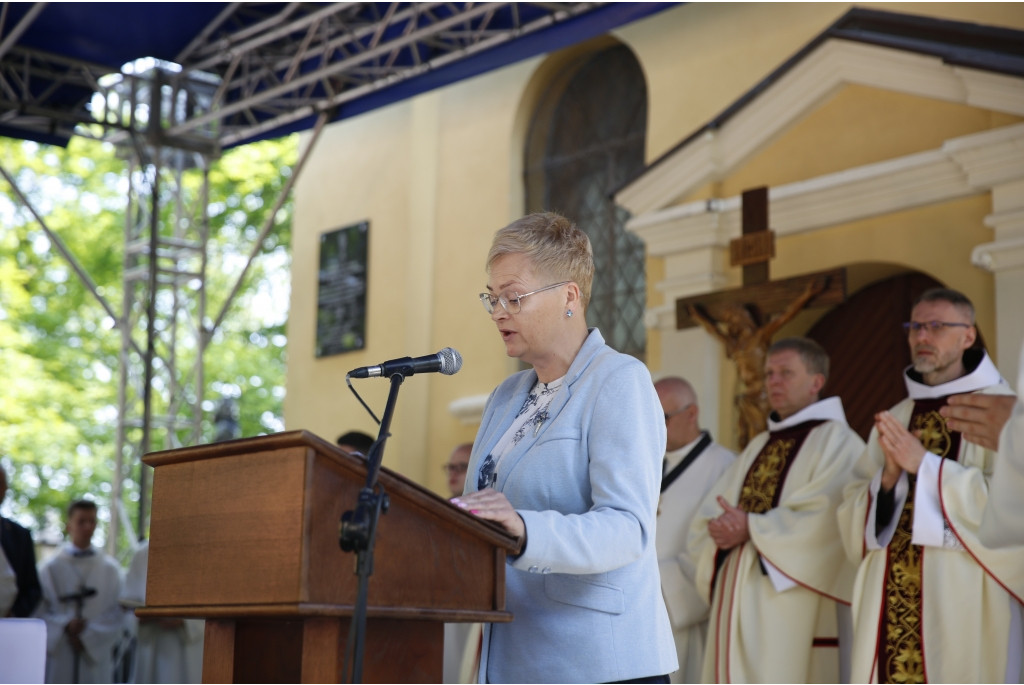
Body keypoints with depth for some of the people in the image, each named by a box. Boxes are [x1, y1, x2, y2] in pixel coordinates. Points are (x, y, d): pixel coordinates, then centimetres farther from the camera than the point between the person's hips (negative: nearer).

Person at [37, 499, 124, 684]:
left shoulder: (109, 568, 7)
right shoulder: (51, 568, 5)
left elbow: (116, 615, 3)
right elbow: (41, 611, 0)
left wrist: (88, 632, -9)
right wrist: (66, 625, -16)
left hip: (96, 653, 1)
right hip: (59, 654, -1)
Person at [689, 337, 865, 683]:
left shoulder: (837, 442, -3)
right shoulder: (758, 447, 20)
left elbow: (823, 522, -18)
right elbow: (706, 519, 15)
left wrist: (752, 528, -13)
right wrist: (721, 533, -8)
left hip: (792, 610, -7)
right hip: (738, 604, 7)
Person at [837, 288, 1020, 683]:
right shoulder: (893, 420, 17)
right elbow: (854, 509, 12)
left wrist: (924, 464, -15)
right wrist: (889, 476, -9)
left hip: (964, 598, -5)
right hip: (890, 601, 5)